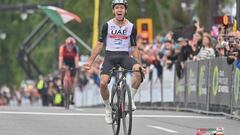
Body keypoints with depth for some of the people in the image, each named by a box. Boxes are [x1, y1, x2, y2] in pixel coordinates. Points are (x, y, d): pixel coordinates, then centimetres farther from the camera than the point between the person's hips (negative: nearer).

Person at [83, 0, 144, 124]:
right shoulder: (107, 25, 1)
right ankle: (108, 109, 2)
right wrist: (90, 61, -1)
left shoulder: (131, 27, 3)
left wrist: (139, 64, -3)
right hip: (110, 56, 0)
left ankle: (130, 98, -13)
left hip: (124, 56, 0)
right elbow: (100, 44, 6)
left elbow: (134, 48, 7)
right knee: (103, 83, -23)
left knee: (138, 70, -33)